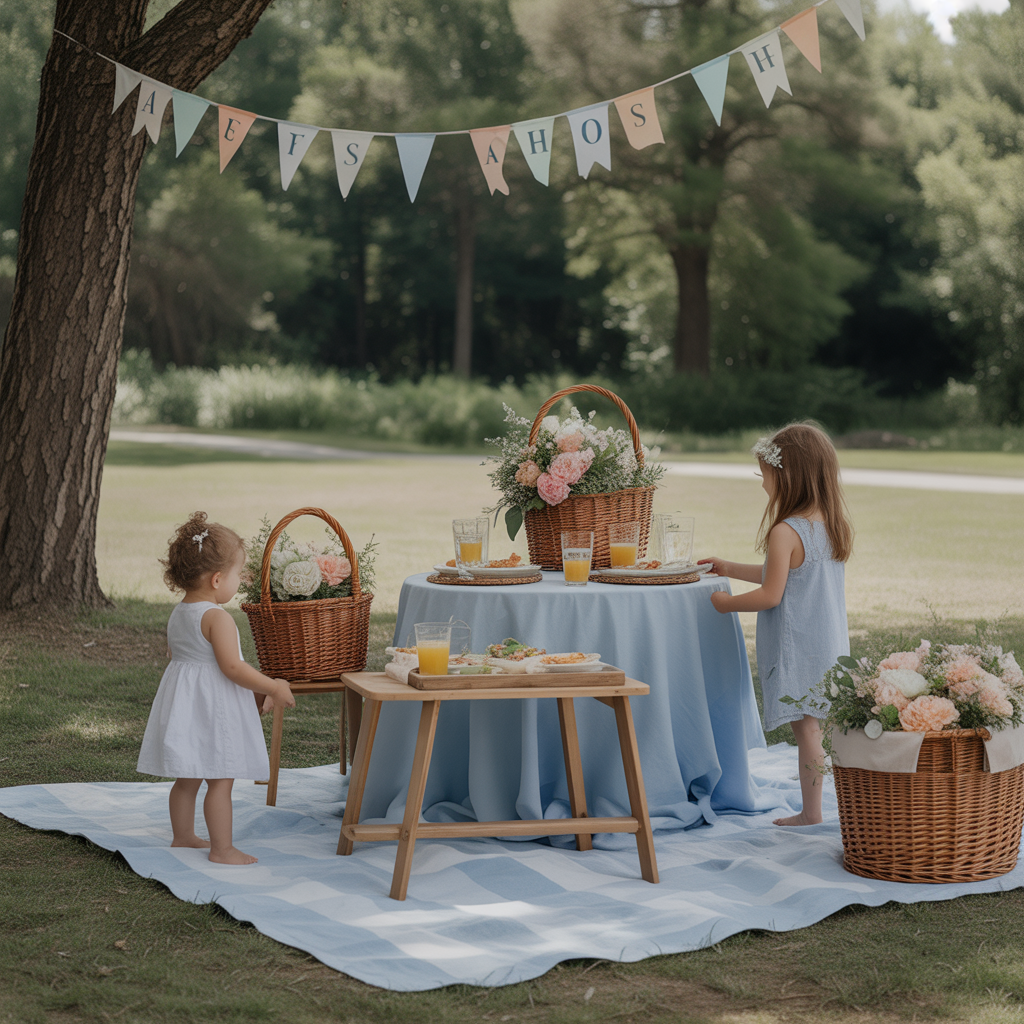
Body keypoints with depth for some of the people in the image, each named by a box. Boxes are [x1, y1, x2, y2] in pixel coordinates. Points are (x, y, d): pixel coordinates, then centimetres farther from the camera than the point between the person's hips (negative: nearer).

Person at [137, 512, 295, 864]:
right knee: (220, 781, -3)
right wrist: (274, 687, -16)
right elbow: (232, 667, -25)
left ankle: (182, 835, 32)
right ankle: (222, 849, 0)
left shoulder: (178, 614, 8)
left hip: (184, 701, 9)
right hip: (213, 708, -9)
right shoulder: (217, 618, -20)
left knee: (187, 779, 20)